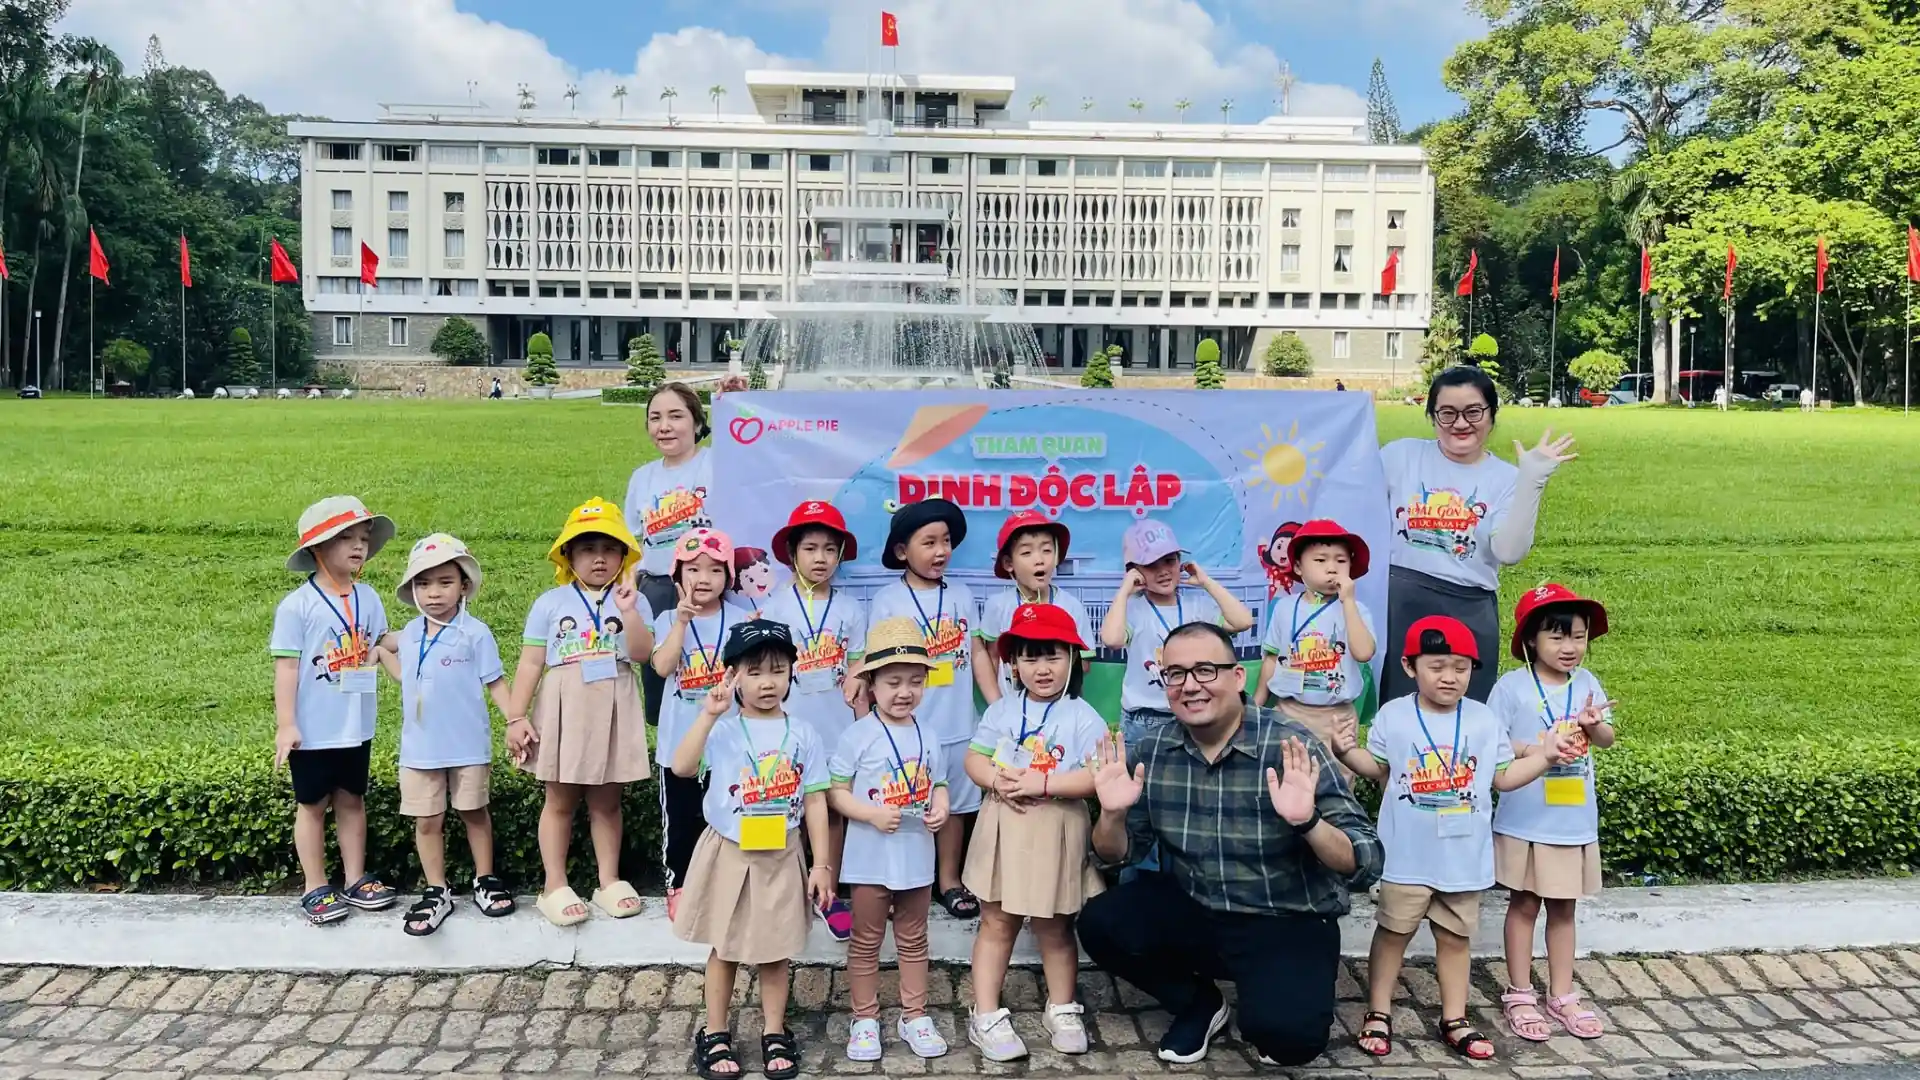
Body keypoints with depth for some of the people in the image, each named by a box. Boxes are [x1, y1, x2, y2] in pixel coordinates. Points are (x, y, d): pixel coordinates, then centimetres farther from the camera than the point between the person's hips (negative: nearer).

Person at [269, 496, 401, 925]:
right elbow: (286, 666, -14)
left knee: (352, 800, 15)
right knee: (312, 805, 10)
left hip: (357, 727, 5)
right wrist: (286, 724, -16)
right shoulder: (297, 605, -13)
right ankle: (316, 889, 20)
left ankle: (356, 881, 26)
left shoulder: (368, 599, 2)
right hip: (313, 729, -5)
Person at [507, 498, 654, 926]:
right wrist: (517, 717, -5)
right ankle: (555, 886, 16)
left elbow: (641, 655, -11)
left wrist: (627, 611, -22)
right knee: (560, 800, 7)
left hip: (613, 711, 1)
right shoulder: (550, 602, 1)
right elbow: (530, 663, -1)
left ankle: (609, 881, 21)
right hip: (563, 710, -1)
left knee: (606, 801, 10)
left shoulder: (633, 600, 2)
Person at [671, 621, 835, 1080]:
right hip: (729, 855, -1)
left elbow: (815, 802, -1)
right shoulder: (722, 730, -10)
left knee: (776, 949, 13)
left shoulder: (802, 735, -4)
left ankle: (775, 1034, 29)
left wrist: (822, 864, -2)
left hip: (780, 857, 1)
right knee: (724, 948, 13)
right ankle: (715, 1034, 28)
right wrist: (708, 715, -32)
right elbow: (682, 768, -27)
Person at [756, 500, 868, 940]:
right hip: (788, 721, -1)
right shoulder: (775, 606, -2)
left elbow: (859, 674, 4)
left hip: (836, 723, 1)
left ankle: (828, 894, 19)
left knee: (833, 806, 7)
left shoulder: (851, 608, 1)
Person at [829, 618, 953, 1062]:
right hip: (871, 857, -4)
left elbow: (939, 783, 10)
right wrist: (873, 814, -24)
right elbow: (835, 791, -11)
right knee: (866, 942, 11)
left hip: (917, 856, 4)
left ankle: (914, 1016, 31)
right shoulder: (858, 735, -13)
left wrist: (940, 810, -10)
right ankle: (865, 1019, 26)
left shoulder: (928, 736, 1)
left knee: (913, 941, 17)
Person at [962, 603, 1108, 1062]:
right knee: (996, 924, 8)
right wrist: (996, 779, -18)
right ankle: (986, 1015, 17)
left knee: (1055, 928, 14)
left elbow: (1098, 777, -17)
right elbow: (973, 759, 3)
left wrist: (1043, 784, -23)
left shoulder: (1083, 718, -9)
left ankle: (1061, 1010, 32)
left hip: (1056, 834, -2)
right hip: (1004, 828, 2)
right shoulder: (1002, 710, 1)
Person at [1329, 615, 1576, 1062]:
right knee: (1393, 932, 7)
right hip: (1408, 856, -2)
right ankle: (1378, 1014, 18)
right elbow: (1379, 771, 3)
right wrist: (1348, 751, -12)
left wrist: (1544, 756, -4)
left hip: (1464, 856, 2)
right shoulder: (1393, 716, -5)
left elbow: (1503, 777, 5)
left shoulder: (1485, 720, 1)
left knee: (1455, 938, 13)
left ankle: (1454, 1019, 25)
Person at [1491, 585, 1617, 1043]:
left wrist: (1594, 725, -18)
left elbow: (1607, 738, 4)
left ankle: (1561, 996, 27)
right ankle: (1520, 996, 20)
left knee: (1563, 908, 15)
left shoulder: (1587, 683, 2)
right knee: (1524, 904, 9)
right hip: (1525, 821, -4)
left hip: (1576, 821, 4)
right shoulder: (1512, 685, -12)